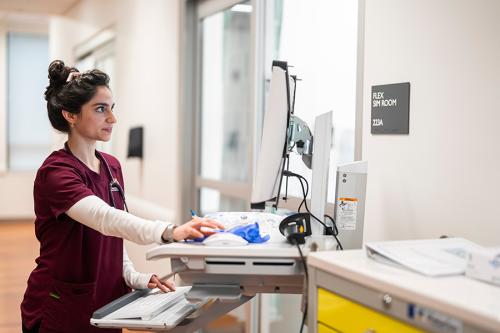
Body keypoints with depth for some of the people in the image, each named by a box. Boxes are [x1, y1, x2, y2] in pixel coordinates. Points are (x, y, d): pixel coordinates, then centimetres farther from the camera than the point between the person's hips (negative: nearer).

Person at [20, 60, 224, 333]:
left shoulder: (112, 167, 5)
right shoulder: (56, 172, -20)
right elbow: (105, 219, -38)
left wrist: (132, 278, -3)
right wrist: (170, 232, -52)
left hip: (106, 304, 7)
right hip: (61, 310, -7)